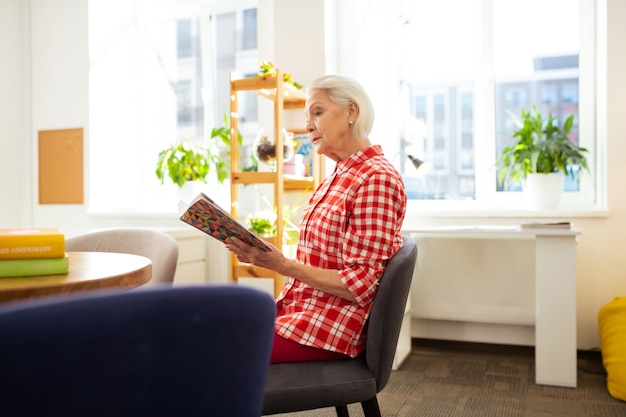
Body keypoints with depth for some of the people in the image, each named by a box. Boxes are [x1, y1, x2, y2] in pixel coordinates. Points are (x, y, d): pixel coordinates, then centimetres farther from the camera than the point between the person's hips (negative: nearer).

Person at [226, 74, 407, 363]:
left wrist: (283, 266, -21)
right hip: (296, 307, 9)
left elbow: (360, 285, -19)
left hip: (327, 325, -8)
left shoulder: (376, 179, -16)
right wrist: (264, 255, 1)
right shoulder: (340, 175, 13)